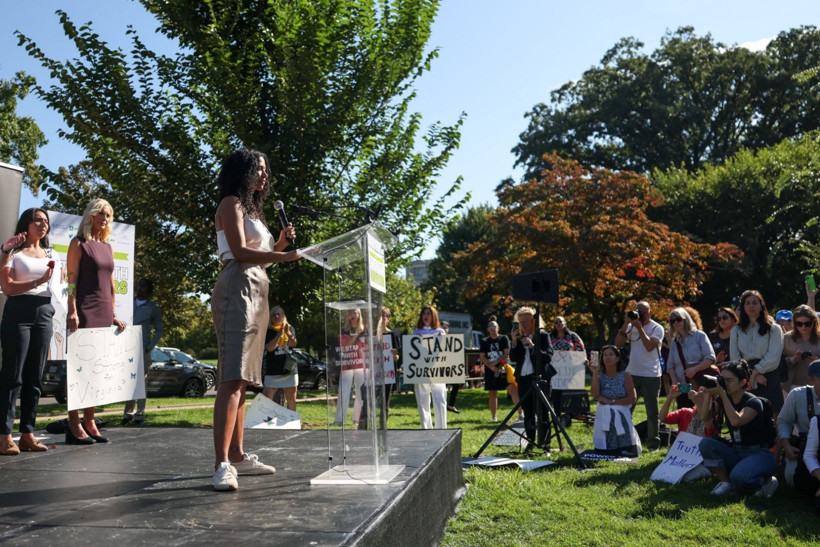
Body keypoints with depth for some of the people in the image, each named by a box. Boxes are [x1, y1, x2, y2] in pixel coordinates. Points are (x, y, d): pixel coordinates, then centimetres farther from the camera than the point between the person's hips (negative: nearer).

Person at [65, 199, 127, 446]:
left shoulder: (107, 247, 19)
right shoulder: (79, 243, 0)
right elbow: (71, 280, -8)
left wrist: (113, 314, 13)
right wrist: (72, 312, -17)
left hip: (104, 312, 7)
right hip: (84, 311, -7)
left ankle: (89, 421, 11)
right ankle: (74, 425, -1)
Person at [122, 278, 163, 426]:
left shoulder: (153, 307, 6)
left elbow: (159, 330, 8)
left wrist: (149, 347, -4)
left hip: (142, 349, -3)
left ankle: (139, 415, -1)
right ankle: (128, 413, 13)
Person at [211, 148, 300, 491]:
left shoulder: (252, 209, 26)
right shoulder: (231, 203, 0)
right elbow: (239, 252, -14)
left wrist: (280, 244, 9)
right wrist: (285, 256, -16)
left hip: (256, 292, 9)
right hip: (237, 289, -9)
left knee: (242, 378, 6)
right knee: (232, 377, -18)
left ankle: (237, 456, 10)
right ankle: (222, 464, -22)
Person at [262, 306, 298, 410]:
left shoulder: (290, 329, 10)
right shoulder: (268, 331, 2)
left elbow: (294, 344, -8)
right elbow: (269, 347, -12)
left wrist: (288, 333, -28)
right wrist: (279, 334, -22)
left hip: (290, 368, 2)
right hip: (272, 371, -2)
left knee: (291, 398, 7)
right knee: (266, 399, -11)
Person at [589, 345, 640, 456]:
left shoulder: (625, 375, -1)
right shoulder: (600, 375, 3)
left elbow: (633, 398, -9)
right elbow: (595, 395, -13)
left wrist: (611, 402, -11)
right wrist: (594, 374, -15)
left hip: (621, 417, -1)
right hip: (603, 417, 1)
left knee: (627, 453, -10)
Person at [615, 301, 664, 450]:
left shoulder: (657, 328, -5)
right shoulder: (631, 326, 6)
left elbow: (649, 346, -20)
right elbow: (618, 343, -4)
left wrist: (639, 327, -20)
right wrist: (626, 324, -11)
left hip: (651, 376, -4)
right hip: (632, 374, 4)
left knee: (652, 412, 5)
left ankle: (653, 443, 17)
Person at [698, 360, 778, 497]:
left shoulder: (753, 402, -14)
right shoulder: (725, 400, 4)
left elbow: (736, 421, -34)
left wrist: (722, 394, -31)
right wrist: (709, 393, -18)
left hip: (759, 454, -6)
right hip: (736, 453, 6)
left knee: (738, 476, -35)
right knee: (705, 443, -19)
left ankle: (766, 481, -1)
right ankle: (726, 484, -7)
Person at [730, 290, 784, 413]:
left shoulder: (774, 329, 8)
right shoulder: (737, 330, 14)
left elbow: (773, 357, -4)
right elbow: (734, 357, 5)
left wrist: (755, 372, -12)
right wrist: (752, 375, -8)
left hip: (768, 377, -1)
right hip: (744, 380, 2)